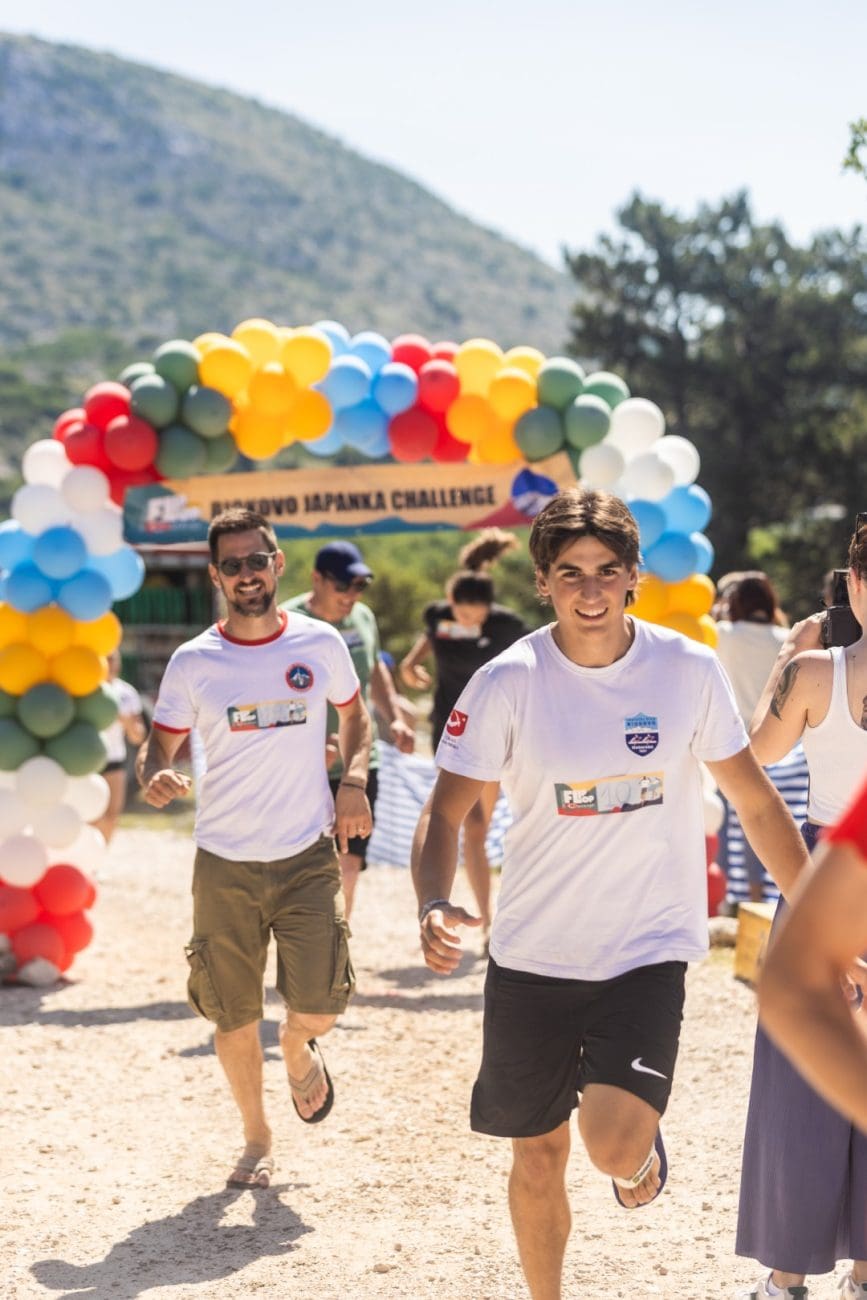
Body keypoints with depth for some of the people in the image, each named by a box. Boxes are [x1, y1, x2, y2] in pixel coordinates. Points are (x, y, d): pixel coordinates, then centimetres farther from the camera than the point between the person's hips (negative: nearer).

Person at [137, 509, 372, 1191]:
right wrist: (156, 778, -20)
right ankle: (257, 1139, 28)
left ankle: (298, 1047, 26)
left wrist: (354, 779, 1)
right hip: (225, 864, 0)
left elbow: (353, 714, 18)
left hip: (308, 855, 0)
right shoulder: (193, 663, -3)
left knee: (320, 1004, -11)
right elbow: (160, 747, 4)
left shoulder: (321, 644, 1)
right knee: (235, 1019, 5)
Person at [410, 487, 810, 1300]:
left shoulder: (689, 670, -7)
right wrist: (433, 908, -25)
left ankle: (646, 1149, 20)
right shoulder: (508, 682, -9)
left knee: (615, 1145, -18)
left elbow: (756, 804, 3)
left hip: (649, 949, -1)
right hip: (532, 957, 1)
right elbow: (446, 811, -6)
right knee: (538, 1156, 10)